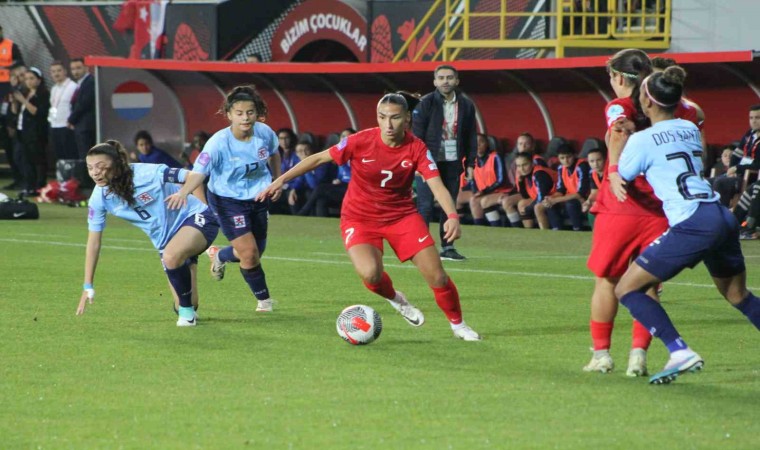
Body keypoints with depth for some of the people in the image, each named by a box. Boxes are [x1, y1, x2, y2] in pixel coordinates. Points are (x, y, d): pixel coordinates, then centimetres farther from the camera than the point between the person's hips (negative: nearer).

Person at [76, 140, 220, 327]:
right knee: (186, 306, 1)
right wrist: (88, 287, -1)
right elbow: (93, 242, -1)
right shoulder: (99, 198, -9)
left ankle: (187, 311, -13)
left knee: (171, 256, -38)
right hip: (165, 240, 6)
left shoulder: (146, 174, -25)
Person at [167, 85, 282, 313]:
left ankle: (219, 256, 48)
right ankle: (263, 299, 14)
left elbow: (274, 155, 12)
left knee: (256, 252, 15)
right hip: (228, 201, -5)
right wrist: (183, 192, -51)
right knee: (249, 254, -12)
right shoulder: (219, 143, -27)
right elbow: (199, 171, -34)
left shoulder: (265, 133, -12)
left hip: (258, 198, 5)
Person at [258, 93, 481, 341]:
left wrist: (452, 216, -41)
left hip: (402, 215, 1)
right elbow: (319, 158, -7)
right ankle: (395, 299, 8)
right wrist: (282, 179, -9)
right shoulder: (361, 141, -18)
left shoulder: (416, 148, -15)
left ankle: (458, 324, 22)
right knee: (370, 273, -29)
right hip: (359, 218, -1)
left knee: (436, 275, -5)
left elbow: (437, 185, -22)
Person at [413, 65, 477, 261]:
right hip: (429, 161, -4)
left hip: (453, 162, 4)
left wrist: (470, 163, 7)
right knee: (425, 206, -7)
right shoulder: (426, 103, -5)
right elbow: (417, 134, -6)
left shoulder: (466, 105, 7)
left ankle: (447, 247, 13)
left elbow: (471, 136, 12)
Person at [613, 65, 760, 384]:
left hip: (692, 224, -7)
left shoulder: (642, 140, -2)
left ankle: (680, 352, -15)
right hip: (723, 219, 7)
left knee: (627, 289, 0)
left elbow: (620, 177, 9)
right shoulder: (690, 129, 17)